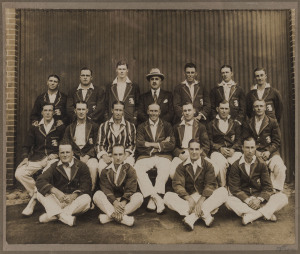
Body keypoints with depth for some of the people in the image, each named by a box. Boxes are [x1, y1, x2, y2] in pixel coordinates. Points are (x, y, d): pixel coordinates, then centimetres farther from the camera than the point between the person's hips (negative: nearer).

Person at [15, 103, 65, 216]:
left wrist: (57, 154, -8)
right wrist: (25, 158, -5)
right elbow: (26, 146, 14)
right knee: (19, 173, -21)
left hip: (53, 159, -3)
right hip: (36, 158, 3)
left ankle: (34, 199, -12)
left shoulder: (60, 127, 8)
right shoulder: (35, 127, 15)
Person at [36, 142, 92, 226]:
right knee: (39, 192, -20)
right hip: (57, 200, 2)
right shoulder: (54, 167, 5)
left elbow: (86, 185, -8)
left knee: (86, 199, -32)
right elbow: (40, 181, -10)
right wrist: (56, 191, -26)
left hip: (75, 201, -1)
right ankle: (63, 216, -37)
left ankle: (53, 215, -32)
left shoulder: (81, 166, 1)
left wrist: (73, 196, -26)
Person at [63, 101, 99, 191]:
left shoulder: (94, 126, 14)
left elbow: (96, 145, 5)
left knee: (93, 167, -33)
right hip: (74, 155, 2)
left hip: (89, 155, -1)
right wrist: (79, 157, -8)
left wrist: (87, 156, -13)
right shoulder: (70, 127, 19)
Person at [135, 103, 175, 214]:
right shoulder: (141, 127, 17)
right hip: (145, 156, 1)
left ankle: (152, 199, -30)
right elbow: (139, 145, 1)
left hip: (163, 156, -1)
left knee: (165, 170, -34)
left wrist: (153, 145, -2)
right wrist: (161, 143, -2)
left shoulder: (167, 126, 16)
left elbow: (171, 145, 4)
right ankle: (157, 198, -34)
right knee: (137, 169, -30)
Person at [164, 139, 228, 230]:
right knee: (168, 197, -26)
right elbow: (177, 184, -6)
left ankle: (193, 216, -34)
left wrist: (201, 201, -23)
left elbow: (210, 184, -7)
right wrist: (189, 199, -23)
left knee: (223, 191, -25)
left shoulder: (207, 166, 6)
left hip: (205, 198, 0)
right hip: (187, 199, 0)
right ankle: (205, 214, -34)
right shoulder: (182, 166, 7)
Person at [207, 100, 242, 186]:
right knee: (221, 164, -35)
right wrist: (220, 148, -8)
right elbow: (209, 141, 9)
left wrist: (233, 149, -8)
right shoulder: (211, 124, 19)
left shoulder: (235, 124, 24)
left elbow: (239, 140, 13)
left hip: (233, 151, 1)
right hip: (217, 151, -1)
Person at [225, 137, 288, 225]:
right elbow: (234, 188, -8)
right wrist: (248, 200, -22)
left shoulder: (261, 164, 2)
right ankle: (266, 213, -29)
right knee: (229, 201, -33)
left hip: (260, 198, 2)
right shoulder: (236, 166, -3)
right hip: (243, 199, -1)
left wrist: (259, 199, -20)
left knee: (283, 198, -20)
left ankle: (252, 216, -30)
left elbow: (267, 186, -1)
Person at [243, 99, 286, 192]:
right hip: (253, 153, 1)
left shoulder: (273, 122, 9)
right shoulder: (249, 124, 14)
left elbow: (276, 141, 6)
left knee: (279, 166, -30)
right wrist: (255, 151, -8)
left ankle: (275, 190, -15)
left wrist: (268, 151, -11)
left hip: (270, 152, -1)